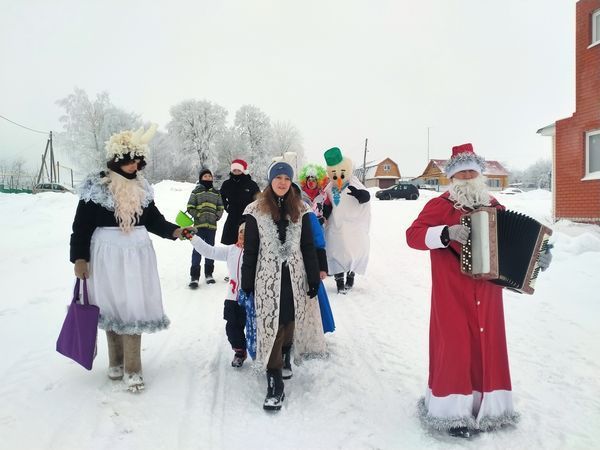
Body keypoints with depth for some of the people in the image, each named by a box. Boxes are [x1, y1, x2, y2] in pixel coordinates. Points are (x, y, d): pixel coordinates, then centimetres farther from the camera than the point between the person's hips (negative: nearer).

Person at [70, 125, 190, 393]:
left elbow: (154, 220, 10)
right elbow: (81, 225, -4)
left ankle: (132, 369, 10)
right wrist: (79, 258, -8)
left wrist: (174, 231, -6)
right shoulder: (95, 187, -6)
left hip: (137, 254, 2)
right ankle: (116, 361, 27)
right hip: (107, 254, -2)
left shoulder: (141, 187, 6)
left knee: (134, 308, 0)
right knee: (113, 307, 8)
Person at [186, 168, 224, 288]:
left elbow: (220, 208, 15)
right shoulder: (196, 192, 1)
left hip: (212, 225, 3)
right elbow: (190, 208, 1)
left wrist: (216, 216, -1)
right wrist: (198, 215, -10)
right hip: (199, 225, -3)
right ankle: (194, 276, 0)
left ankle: (209, 274, 23)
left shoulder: (216, 193, 11)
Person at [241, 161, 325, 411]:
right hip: (268, 279, -2)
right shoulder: (256, 211, 0)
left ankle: (283, 358, 35)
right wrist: (246, 285, 1)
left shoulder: (300, 210, 6)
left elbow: (308, 247, 8)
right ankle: (274, 383, 3)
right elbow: (250, 250, 2)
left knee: (290, 324, 8)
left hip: (295, 277, 2)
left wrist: (314, 280, 5)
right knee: (271, 327, -4)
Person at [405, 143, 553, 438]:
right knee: (456, 346, -2)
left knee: (488, 344, 12)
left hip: (487, 293, 6)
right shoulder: (439, 205, -6)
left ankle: (487, 405, 28)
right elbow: (412, 235, -16)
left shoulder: (492, 206, 11)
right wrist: (447, 233, -29)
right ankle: (453, 411, 11)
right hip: (453, 294, -5)